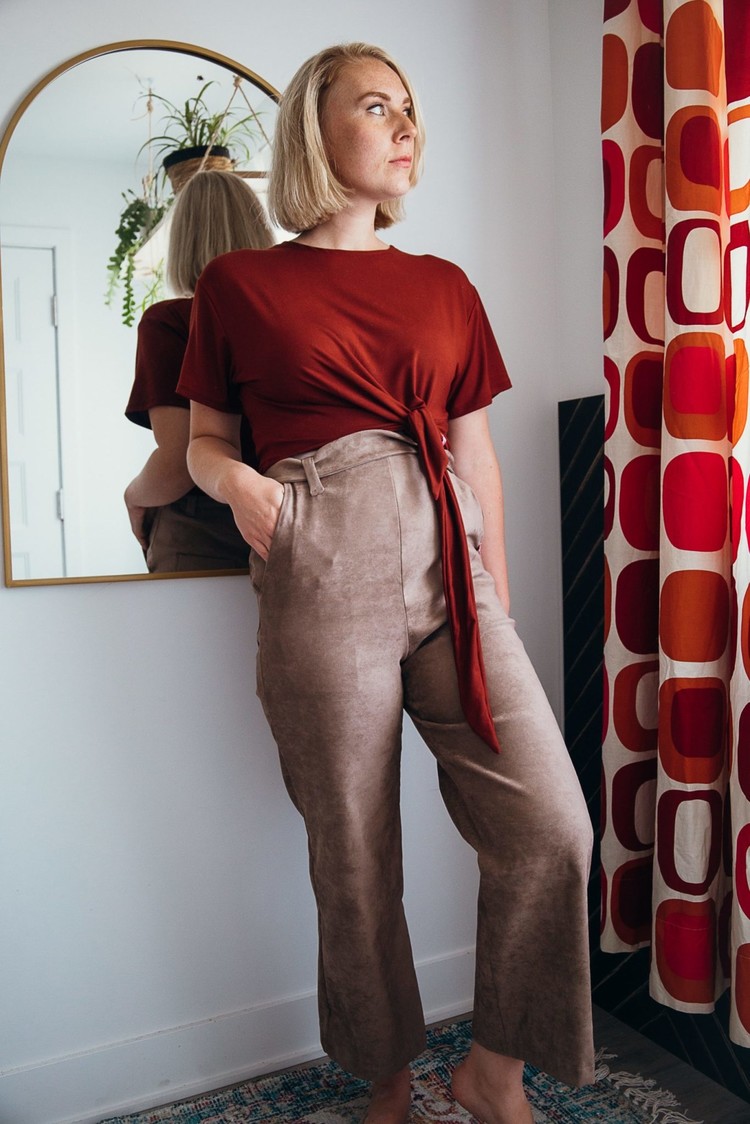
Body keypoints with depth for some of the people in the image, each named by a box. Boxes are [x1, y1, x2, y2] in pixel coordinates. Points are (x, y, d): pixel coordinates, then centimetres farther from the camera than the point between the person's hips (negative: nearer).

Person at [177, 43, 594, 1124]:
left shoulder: (444, 286, 16)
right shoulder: (237, 284, 7)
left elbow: (477, 452, 16)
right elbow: (205, 439, 14)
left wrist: (500, 601, 13)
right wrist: (236, 481, -10)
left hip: (451, 571, 3)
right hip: (323, 581, -3)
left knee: (553, 828, -7)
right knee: (356, 865, 5)